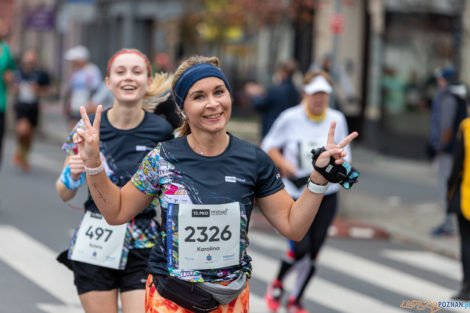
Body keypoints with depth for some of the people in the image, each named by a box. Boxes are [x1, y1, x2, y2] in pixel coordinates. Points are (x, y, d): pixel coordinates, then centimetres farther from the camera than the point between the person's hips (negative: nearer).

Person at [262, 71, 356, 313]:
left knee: (313, 252, 5)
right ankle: (277, 284, 19)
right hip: (295, 193, -3)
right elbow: (269, 146, 6)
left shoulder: (337, 120, 2)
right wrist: (282, 163, -13)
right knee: (299, 248, -12)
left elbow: (344, 156, 10)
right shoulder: (290, 118, -6)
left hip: (326, 195, 3)